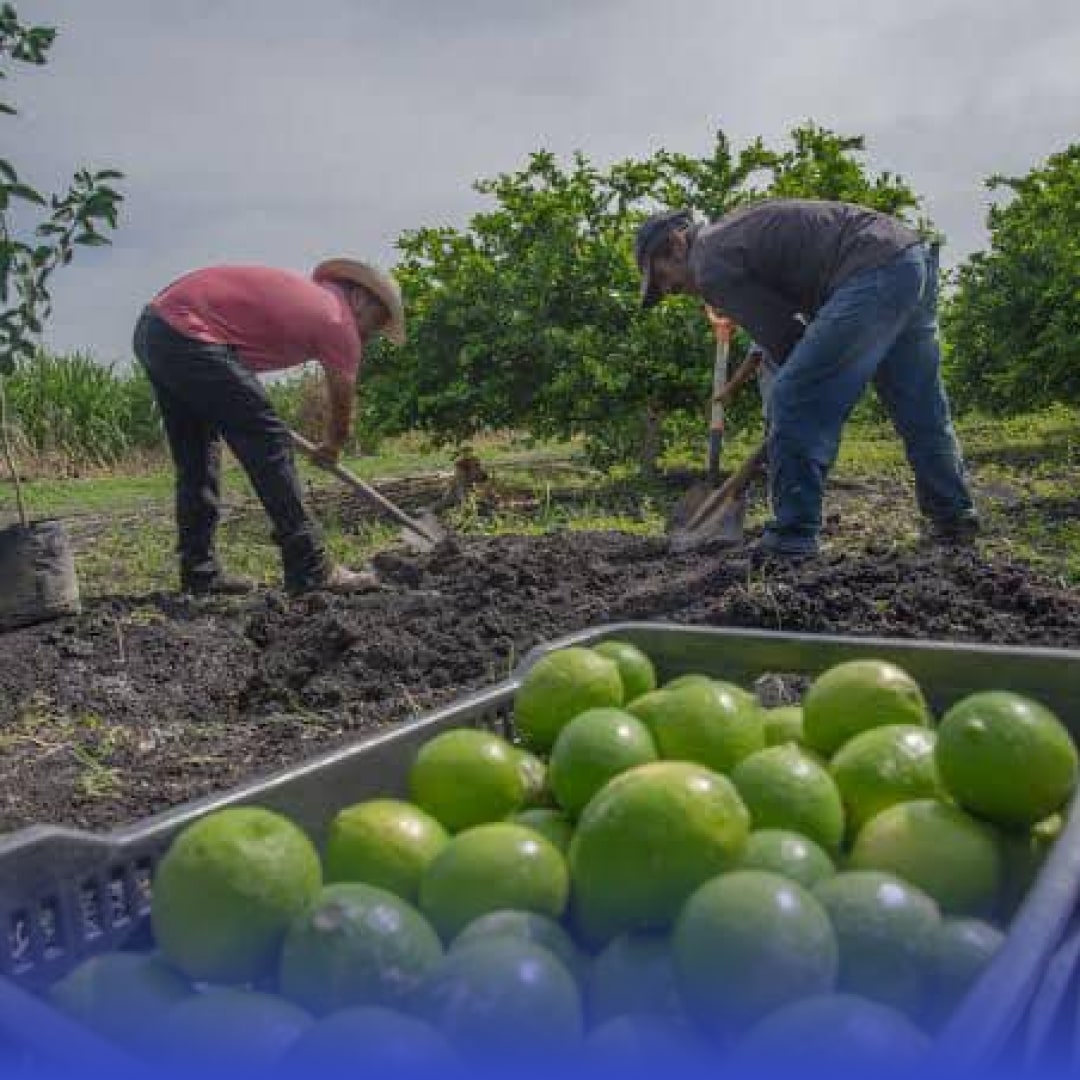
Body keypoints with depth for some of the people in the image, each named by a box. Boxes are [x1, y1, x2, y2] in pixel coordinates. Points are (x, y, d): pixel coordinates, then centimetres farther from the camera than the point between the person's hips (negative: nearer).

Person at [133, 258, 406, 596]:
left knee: (197, 459, 16)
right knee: (270, 444, -5)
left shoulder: (303, 290, 22)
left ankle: (201, 572, 21)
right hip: (190, 337, -10)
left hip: (151, 326, 10)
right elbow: (343, 406, 11)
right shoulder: (340, 322, -1)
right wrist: (331, 448, 32)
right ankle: (310, 570, -2)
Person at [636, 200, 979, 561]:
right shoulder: (735, 227, 26)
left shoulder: (709, 264, -3)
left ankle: (793, 538, -3)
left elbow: (780, 334, -2)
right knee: (921, 406, 18)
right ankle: (953, 518, 29)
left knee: (793, 399, -6)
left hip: (875, 272, -10)